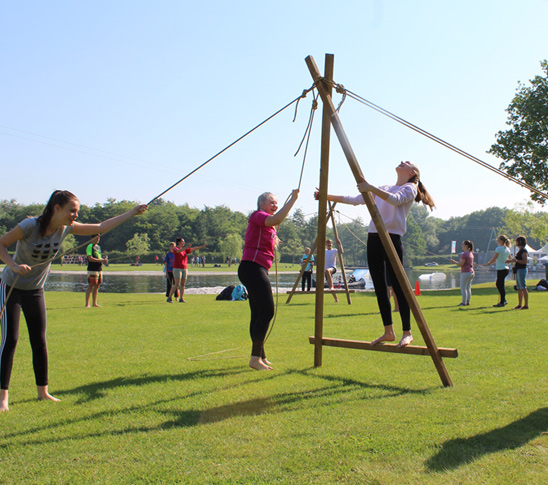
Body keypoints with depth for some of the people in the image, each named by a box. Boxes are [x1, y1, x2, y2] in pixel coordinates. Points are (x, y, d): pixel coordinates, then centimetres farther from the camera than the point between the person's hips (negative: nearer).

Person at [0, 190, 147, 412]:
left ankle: (42, 391, 18)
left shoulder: (66, 228, -8)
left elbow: (101, 227, -3)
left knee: (39, 342, 6)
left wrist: (132, 213, -4)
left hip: (35, 291, 5)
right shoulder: (30, 225, -23)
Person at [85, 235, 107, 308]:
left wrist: (103, 260, 5)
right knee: (90, 286, -7)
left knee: (97, 286, 9)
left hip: (99, 269, 8)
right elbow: (90, 258, -17)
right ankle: (87, 304, -5)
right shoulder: (90, 247, -8)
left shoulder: (98, 247, 18)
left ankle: (94, 303, 15)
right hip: (92, 269, -8)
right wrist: (100, 260, -19)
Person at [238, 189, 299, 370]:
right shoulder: (257, 216, -7)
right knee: (267, 311, -13)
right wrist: (293, 199, -24)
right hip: (252, 268, -11)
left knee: (258, 314, 11)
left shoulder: (267, 225, 23)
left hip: (258, 270, 11)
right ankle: (255, 358, -12)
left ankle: (260, 356, 17)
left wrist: (273, 243, 17)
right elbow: (276, 219, -28)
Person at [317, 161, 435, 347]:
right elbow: (356, 199, 22)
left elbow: (395, 199, -18)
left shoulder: (410, 188, 4)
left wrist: (372, 189, -31)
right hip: (373, 237, 7)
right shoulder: (384, 188, 25)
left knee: (398, 286, -8)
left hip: (391, 238, -7)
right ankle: (388, 332, 12)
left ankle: (407, 333, 0)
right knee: (379, 287, 5)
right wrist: (328, 197, 15)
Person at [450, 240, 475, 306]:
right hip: (471, 272, 9)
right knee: (468, 287, 12)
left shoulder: (464, 254, -15)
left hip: (465, 273, -9)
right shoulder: (471, 253, 12)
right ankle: (468, 302, 14)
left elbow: (461, 264, -17)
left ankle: (464, 302, -4)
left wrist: (454, 261, -2)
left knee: (463, 288, -3)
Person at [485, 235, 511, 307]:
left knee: (501, 285, -2)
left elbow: (494, 259, -8)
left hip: (501, 269, -8)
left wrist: (488, 264, 9)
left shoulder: (498, 249, -14)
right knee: (498, 284, 18)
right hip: (506, 268, 8)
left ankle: (502, 302, 2)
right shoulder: (507, 249, 9)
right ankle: (504, 300, 19)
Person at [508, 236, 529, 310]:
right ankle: (519, 305, 16)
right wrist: (511, 260, 19)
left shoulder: (524, 251, -13)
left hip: (522, 270, -10)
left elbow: (525, 261, -21)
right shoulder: (520, 250, 17)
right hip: (518, 270, 10)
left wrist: (515, 260, -23)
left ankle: (526, 305, -8)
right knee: (519, 289, 12)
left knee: (523, 288, -9)